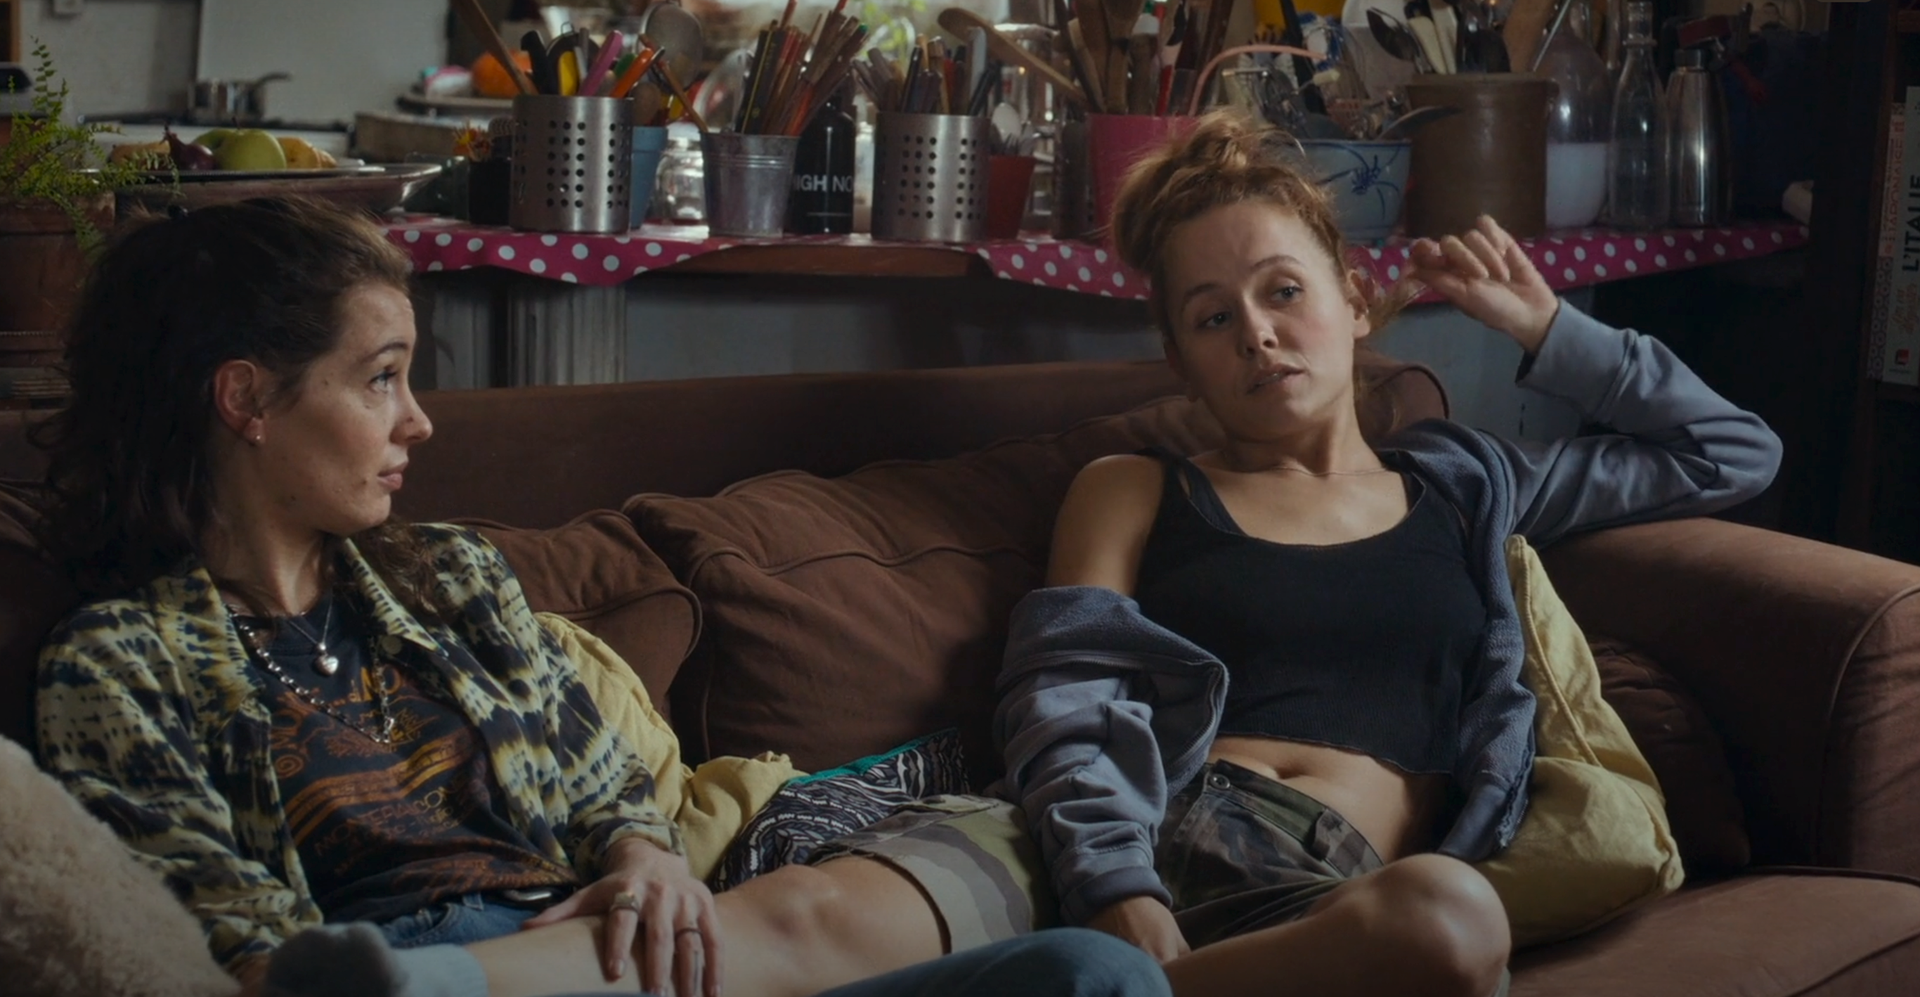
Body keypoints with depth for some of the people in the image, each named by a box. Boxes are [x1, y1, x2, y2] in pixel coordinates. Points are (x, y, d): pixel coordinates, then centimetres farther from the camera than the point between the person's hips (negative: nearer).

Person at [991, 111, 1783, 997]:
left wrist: (1542, 328, 32)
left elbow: (1734, 453, 38)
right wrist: (1122, 897, -16)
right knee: (1443, 919, -38)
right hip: (1165, 848, -2)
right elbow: (1067, 719, 4)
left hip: (1346, 888, 3)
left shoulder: (1458, 482, 28)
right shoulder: (1132, 492, 21)